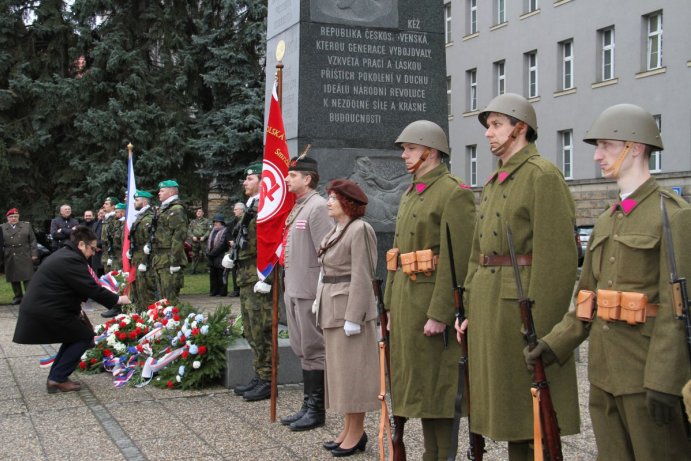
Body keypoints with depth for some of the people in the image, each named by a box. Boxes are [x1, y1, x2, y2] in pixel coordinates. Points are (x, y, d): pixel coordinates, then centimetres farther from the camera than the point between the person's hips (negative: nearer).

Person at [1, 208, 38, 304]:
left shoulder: (27, 226, 9)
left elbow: (33, 241, 7)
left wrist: (34, 254, -1)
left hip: (25, 257, -1)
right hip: (10, 259, 1)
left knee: (27, 278, -4)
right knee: (13, 278, 6)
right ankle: (18, 296, 15)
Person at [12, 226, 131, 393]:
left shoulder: (63, 255, 18)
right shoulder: (72, 260, -16)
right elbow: (92, 289, -19)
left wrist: (77, 309, 14)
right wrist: (117, 299, -8)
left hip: (38, 308, 10)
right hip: (46, 312, -10)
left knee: (75, 335, 21)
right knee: (85, 336, 2)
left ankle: (56, 377, 21)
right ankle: (57, 379, 1)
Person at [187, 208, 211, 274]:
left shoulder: (206, 221, 5)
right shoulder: (193, 222, 15)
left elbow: (209, 230, -3)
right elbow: (189, 231, 11)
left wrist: (204, 237, -16)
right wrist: (193, 236, -7)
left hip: (203, 241, -3)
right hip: (195, 241, 3)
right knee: (194, 256, 7)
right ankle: (193, 269, 14)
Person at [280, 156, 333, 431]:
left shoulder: (318, 207, -13)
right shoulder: (296, 208, 16)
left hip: (309, 290, -10)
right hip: (293, 289, 10)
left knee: (313, 350, -1)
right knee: (301, 350, 15)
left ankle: (316, 410, 8)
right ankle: (308, 405, 24)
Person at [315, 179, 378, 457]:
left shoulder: (359, 230, -13)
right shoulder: (336, 231, 14)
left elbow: (361, 277, -17)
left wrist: (353, 317, -20)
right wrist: (322, 303, 14)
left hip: (351, 308, -9)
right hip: (333, 309, 9)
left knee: (352, 369, -2)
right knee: (340, 369, 13)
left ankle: (357, 433, 8)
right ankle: (348, 429, 23)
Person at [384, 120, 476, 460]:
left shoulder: (454, 193, -11)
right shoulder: (410, 195, 17)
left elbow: (456, 260, -18)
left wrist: (439, 314, -21)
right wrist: (391, 307, 17)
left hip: (433, 301, -9)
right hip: (406, 298, 9)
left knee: (438, 386, -3)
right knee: (419, 384, 13)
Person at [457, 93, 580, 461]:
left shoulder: (543, 175, -10)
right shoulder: (494, 182, 17)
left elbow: (558, 256, -18)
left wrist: (540, 327, -20)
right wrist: (470, 308, 13)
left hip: (522, 308, -9)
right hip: (489, 307, 9)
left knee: (535, 424, -1)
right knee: (511, 415, 15)